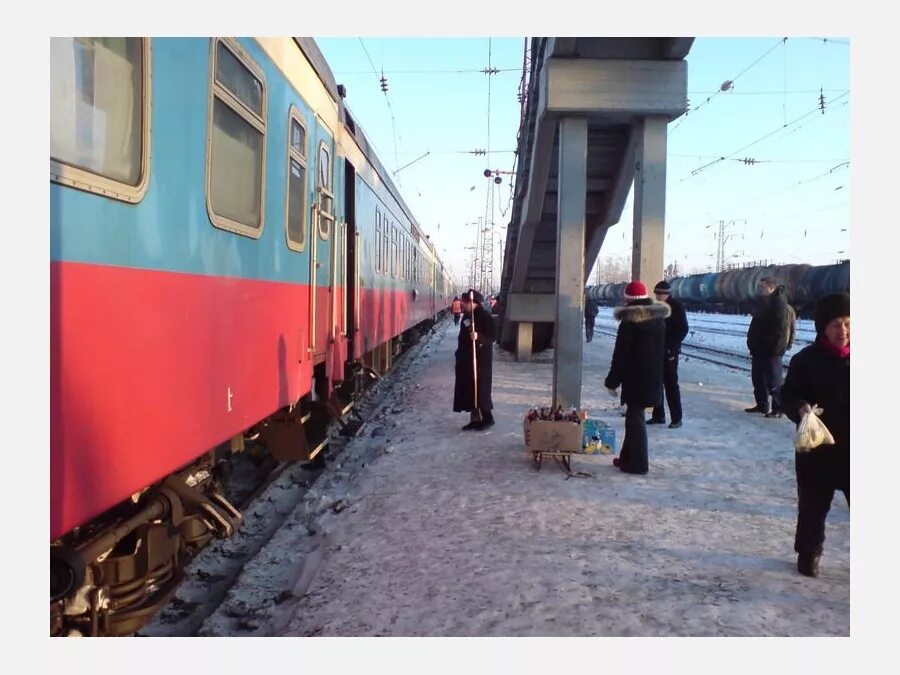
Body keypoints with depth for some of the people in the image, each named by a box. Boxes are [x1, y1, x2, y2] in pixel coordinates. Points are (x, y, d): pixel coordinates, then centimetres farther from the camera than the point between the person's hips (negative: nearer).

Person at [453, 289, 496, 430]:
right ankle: (475, 419, 15)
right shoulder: (467, 315, 12)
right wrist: (460, 353, 21)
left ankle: (487, 417, 7)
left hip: (480, 357, -9)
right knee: (468, 388, 9)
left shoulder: (484, 315, -14)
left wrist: (479, 337, -35)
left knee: (479, 387, -5)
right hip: (466, 357, 9)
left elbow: (493, 335, -19)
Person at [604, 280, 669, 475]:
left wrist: (612, 381, -8)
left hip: (635, 378, -8)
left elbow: (620, 355, -14)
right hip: (653, 377, 8)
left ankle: (638, 463, 1)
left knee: (634, 417, -1)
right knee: (635, 415, 16)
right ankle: (628, 457, 24)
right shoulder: (659, 320, 9)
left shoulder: (630, 322, -15)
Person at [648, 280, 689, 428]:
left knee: (671, 384, -4)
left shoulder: (677, 306, -8)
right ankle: (658, 415, 19)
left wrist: (672, 346, -18)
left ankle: (676, 418, 3)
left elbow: (683, 329, -12)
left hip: (669, 351, -7)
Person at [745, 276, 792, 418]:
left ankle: (778, 408, 3)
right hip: (759, 348, 10)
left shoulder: (778, 301, -15)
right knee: (758, 377, 14)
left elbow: (779, 326, -22)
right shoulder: (764, 301, 16)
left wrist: (774, 345, -24)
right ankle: (761, 405, 24)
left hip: (772, 349, -10)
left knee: (774, 380, -4)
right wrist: (753, 343, 19)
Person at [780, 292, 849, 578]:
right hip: (816, 447, -2)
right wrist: (801, 408, -26)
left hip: (852, 447, 2)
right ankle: (808, 553, 30)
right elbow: (788, 395, -5)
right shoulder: (807, 359, -6)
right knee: (813, 506, 11)